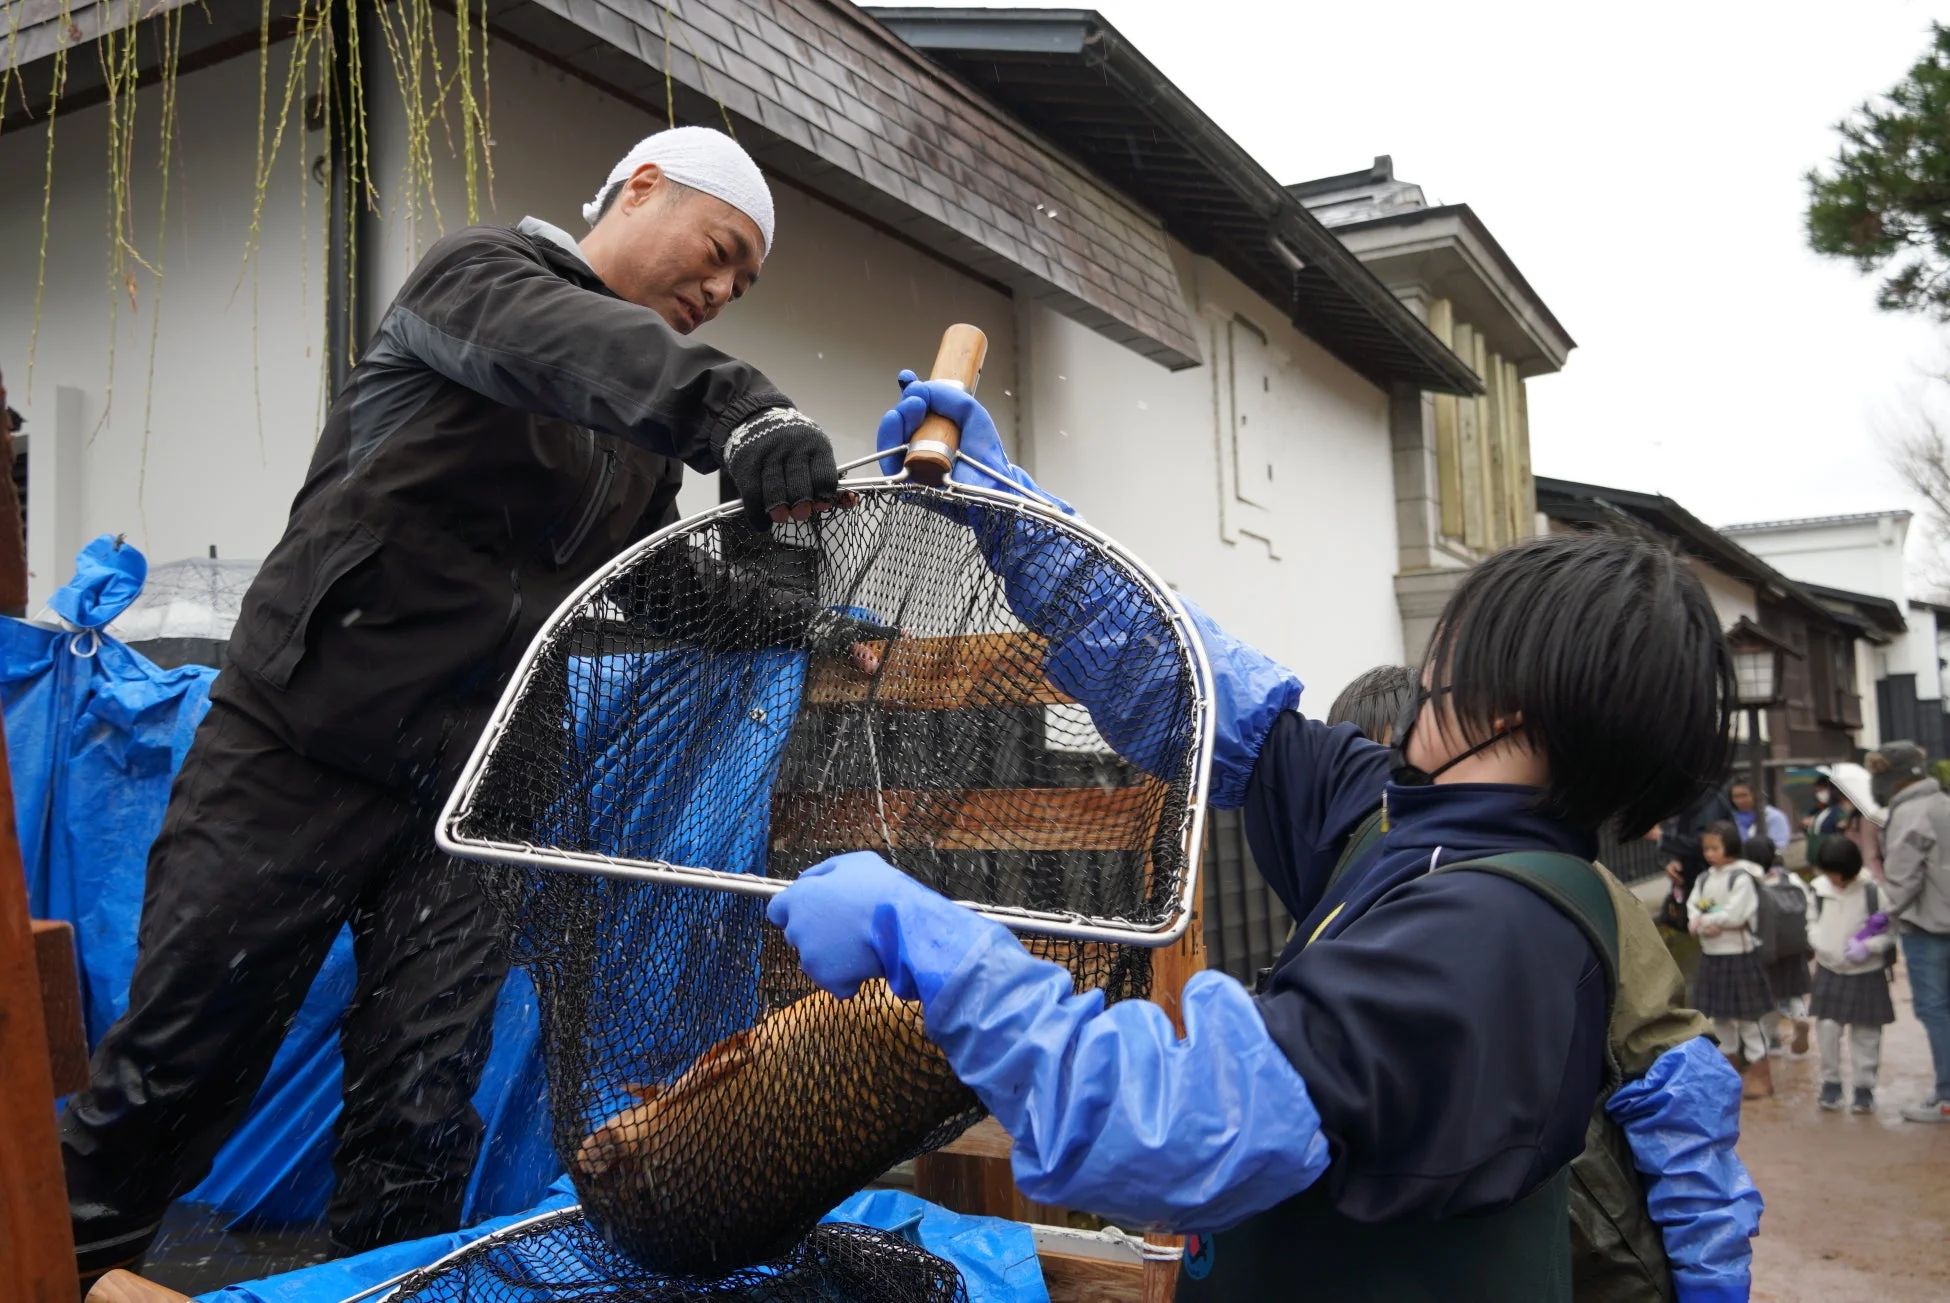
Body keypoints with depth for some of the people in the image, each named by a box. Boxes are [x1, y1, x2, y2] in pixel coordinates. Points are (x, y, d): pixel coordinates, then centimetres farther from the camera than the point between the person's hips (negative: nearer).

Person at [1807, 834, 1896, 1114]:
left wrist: (1867, 946, -22)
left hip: (1867, 973, -2)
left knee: (1866, 1033, 7)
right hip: (1829, 970, 2)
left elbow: (1892, 931, -9)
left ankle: (1864, 1088, 20)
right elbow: (1812, 922, 7)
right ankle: (1830, 1082, 17)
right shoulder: (1819, 888, -5)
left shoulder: (1873, 890, -15)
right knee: (1827, 1028, 0)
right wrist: (1820, 943, -10)